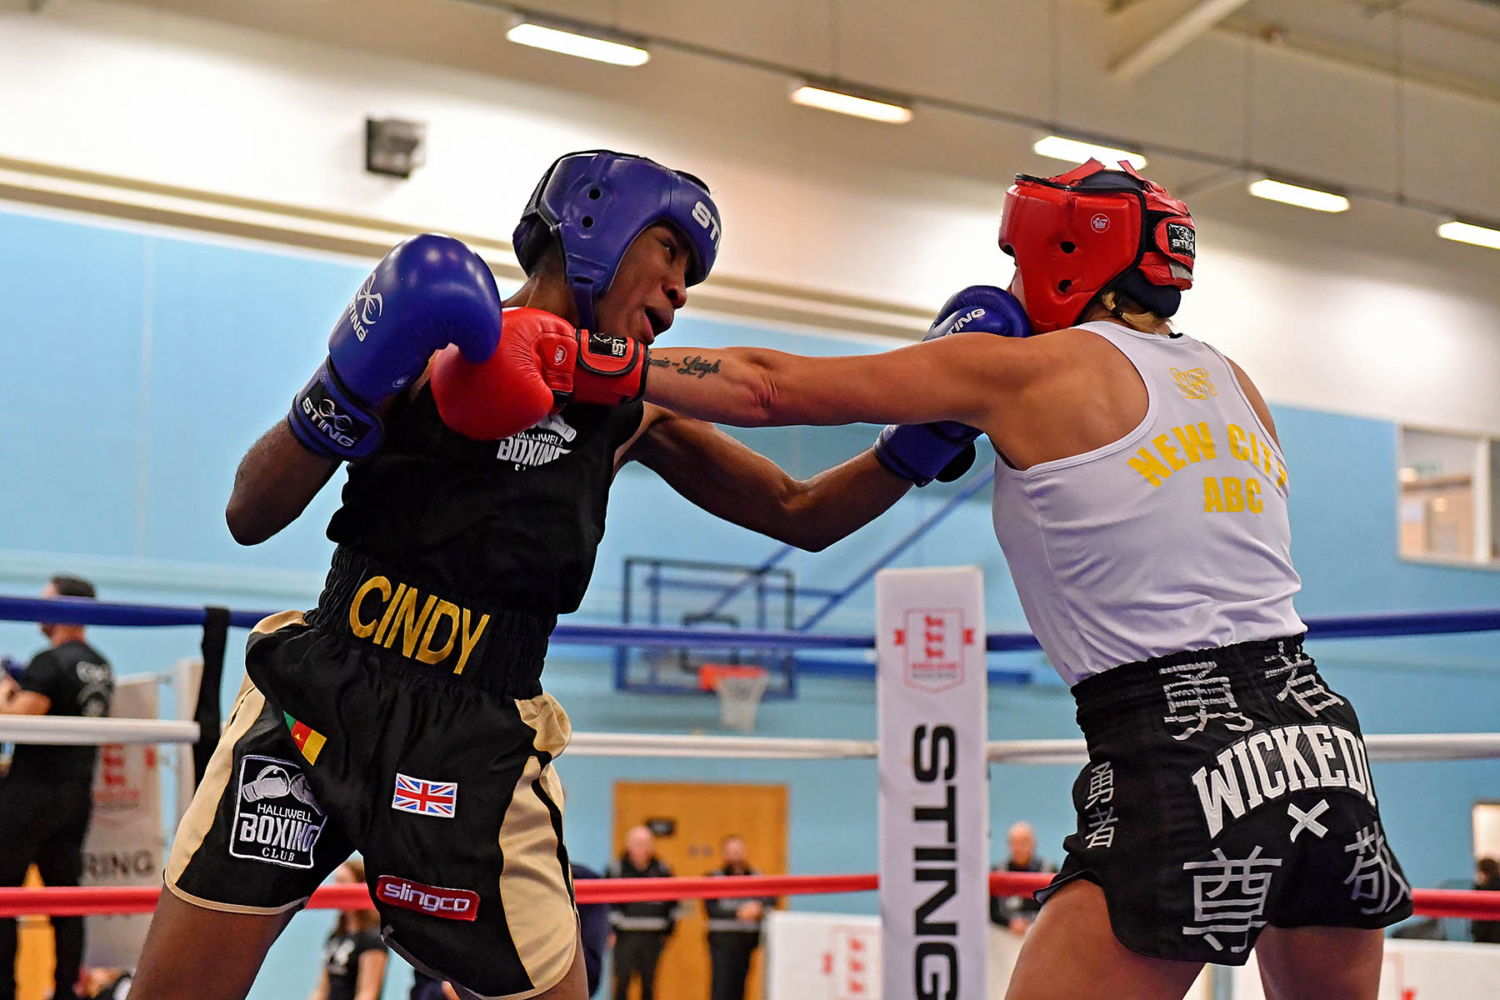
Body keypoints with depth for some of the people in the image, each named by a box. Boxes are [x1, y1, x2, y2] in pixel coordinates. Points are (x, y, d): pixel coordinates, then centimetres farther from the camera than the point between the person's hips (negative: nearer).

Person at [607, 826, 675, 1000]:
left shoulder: (662, 870, 7)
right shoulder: (618, 869, 0)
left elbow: (672, 902, 14)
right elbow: (609, 902, 0)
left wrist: (668, 928, 10)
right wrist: (611, 928, -6)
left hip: (653, 936, 2)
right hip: (626, 934, -2)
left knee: (649, 982, 6)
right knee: (623, 979, -4)